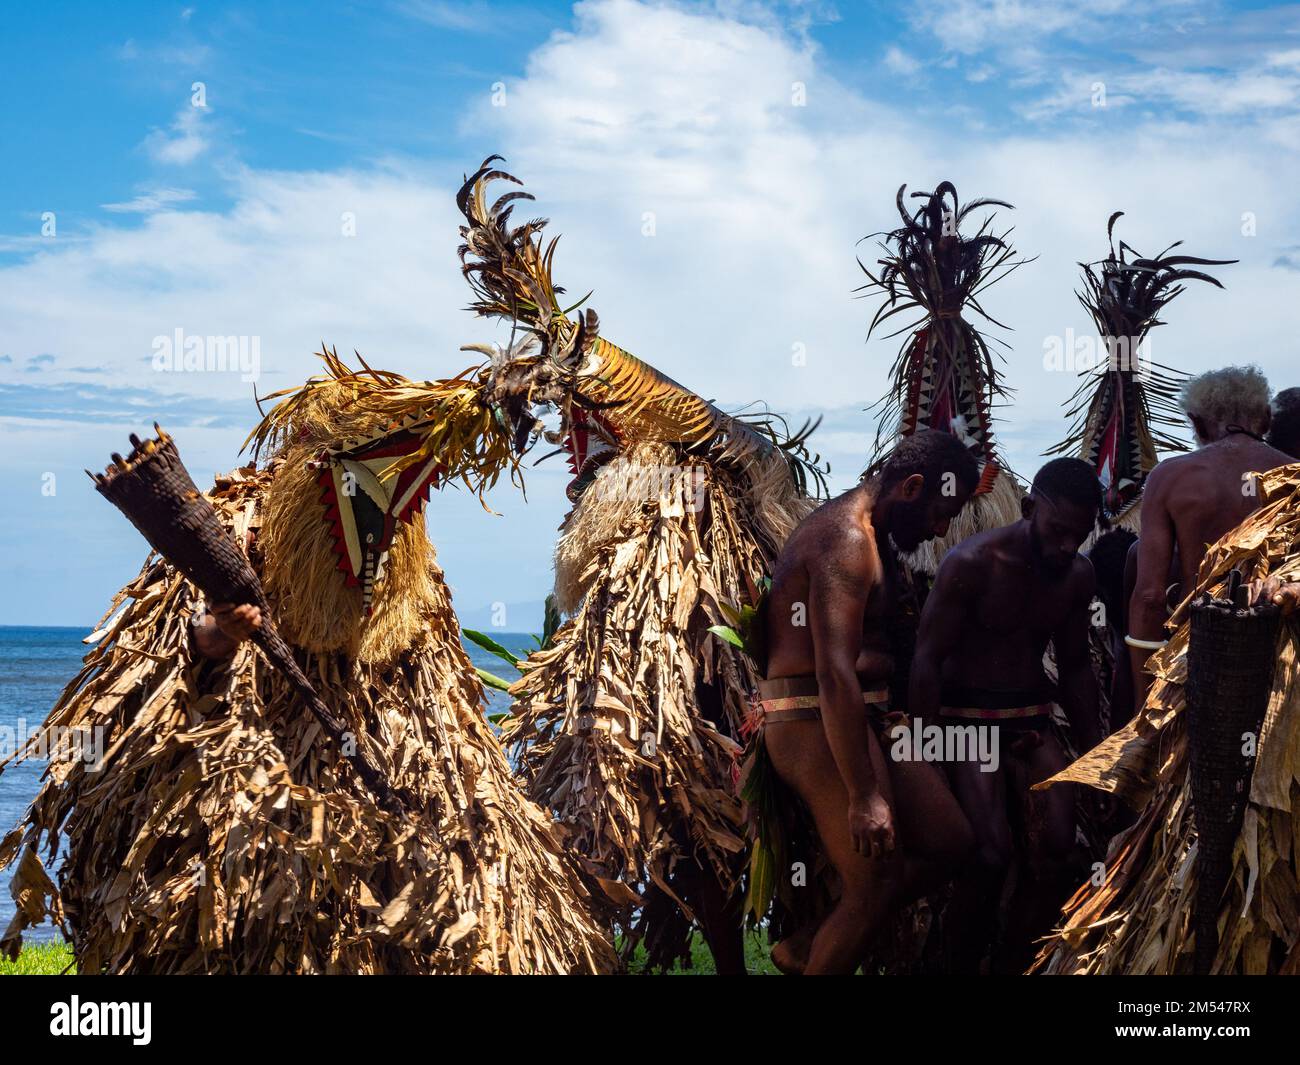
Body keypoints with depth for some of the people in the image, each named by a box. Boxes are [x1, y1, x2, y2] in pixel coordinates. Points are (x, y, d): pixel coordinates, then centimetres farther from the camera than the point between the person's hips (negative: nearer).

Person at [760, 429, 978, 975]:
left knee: (949, 842, 9)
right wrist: (863, 796, -27)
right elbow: (834, 674, -26)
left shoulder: (870, 535, 16)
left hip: (865, 720, 10)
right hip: (817, 725, -10)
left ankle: (804, 948, 15)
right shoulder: (847, 541, -19)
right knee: (875, 888, -8)